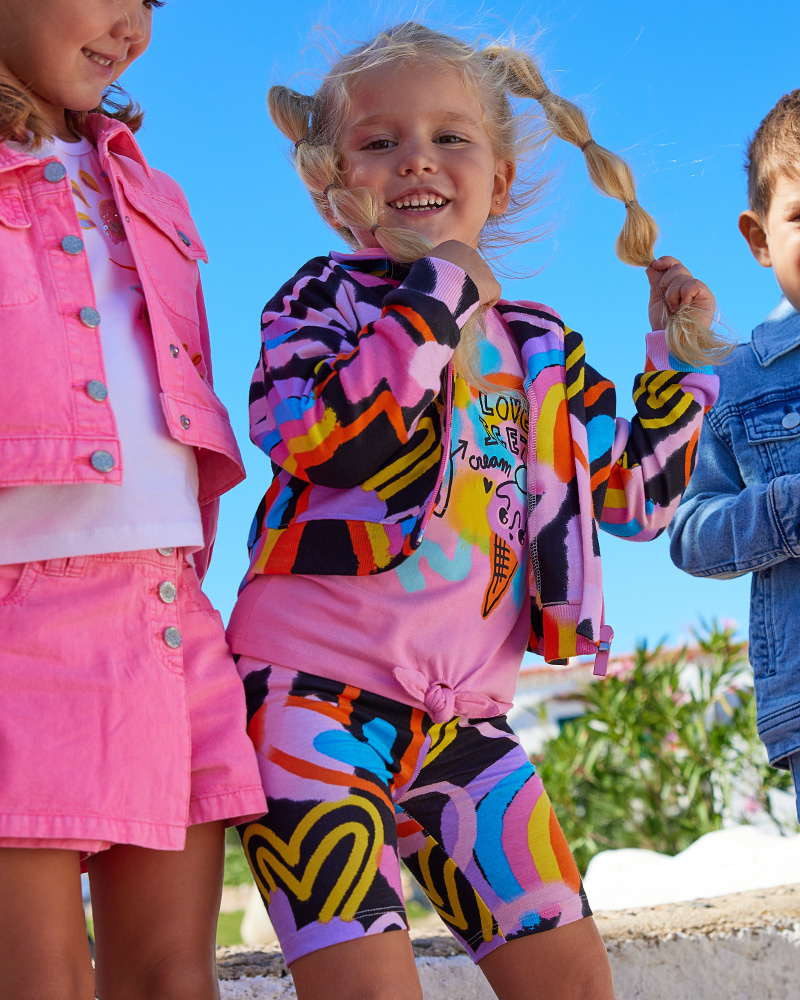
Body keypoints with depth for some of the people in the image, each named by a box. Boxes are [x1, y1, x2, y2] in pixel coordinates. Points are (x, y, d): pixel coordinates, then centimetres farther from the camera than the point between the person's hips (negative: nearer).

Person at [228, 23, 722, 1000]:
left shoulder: (537, 346, 15)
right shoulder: (323, 297, 2)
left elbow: (632, 496, 19)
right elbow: (311, 435, -20)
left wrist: (680, 358, 12)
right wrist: (437, 294, -15)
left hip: (465, 714, 5)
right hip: (317, 689, -5)